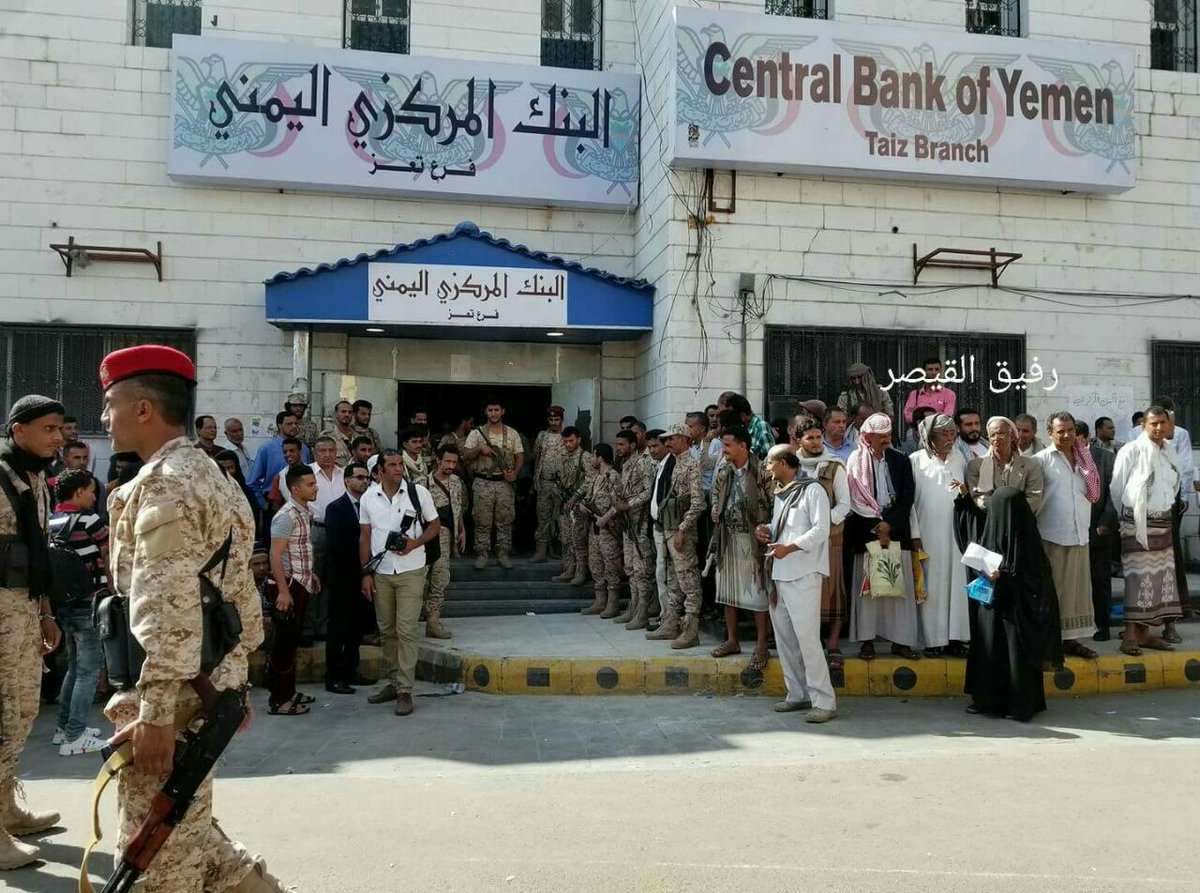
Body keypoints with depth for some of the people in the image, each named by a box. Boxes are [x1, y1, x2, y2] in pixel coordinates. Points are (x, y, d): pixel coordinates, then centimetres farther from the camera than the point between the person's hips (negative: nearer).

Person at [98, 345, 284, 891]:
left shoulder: (164, 482, -15)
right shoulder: (207, 473, 16)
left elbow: (167, 609, -23)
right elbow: (238, 590, 19)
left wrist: (155, 712, -23)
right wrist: (235, 679, 22)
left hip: (173, 695, -10)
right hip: (209, 684, 10)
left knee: (158, 847, 3)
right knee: (183, 827, 19)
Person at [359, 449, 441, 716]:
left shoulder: (419, 492, -5)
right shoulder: (368, 497, 2)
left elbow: (435, 525, 3)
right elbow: (364, 537, 7)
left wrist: (415, 543, -15)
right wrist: (366, 573, 2)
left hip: (410, 572, -3)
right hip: (380, 574, 3)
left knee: (406, 631, -5)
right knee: (386, 631, 12)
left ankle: (405, 691, 0)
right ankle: (391, 683, 25)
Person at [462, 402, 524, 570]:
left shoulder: (512, 433, 6)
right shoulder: (477, 433, 2)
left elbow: (520, 456, 6)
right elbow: (465, 455, -3)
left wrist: (515, 472, -10)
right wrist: (480, 449, -19)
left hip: (505, 483, 1)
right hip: (482, 483, -1)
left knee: (505, 521, 4)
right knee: (482, 522, 2)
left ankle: (503, 554, 12)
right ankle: (482, 554, 10)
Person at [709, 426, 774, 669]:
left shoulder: (761, 472, -12)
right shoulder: (724, 473, 7)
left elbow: (775, 503, -11)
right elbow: (715, 493, 24)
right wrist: (716, 511, 6)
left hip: (752, 539, -6)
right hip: (727, 538, 6)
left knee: (756, 592, -1)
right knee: (727, 590, 12)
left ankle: (761, 646, 7)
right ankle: (732, 640, 24)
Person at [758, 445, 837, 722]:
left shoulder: (812, 490, -6)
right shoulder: (779, 495, 19)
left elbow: (821, 530, -14)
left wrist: (789, 548, -23)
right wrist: (765, 530, 5)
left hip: (803, 574, -9)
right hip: (778, 574, 9)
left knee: (807, 636, -11)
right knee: (784, 637, 10)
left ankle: (824, 701, -5)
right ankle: (798, 694, 20)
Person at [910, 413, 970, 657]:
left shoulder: (959, 460, 11)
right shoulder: (916, 461, -2)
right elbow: (909, 499, -5)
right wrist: (914, 534, -10)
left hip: (956, 533, 4)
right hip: (927, 534, -4)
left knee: (956, 583, 2)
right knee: (930, 585, -1)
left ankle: (955, 638, 8)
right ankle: (933, 640, 4)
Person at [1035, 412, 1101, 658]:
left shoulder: (1083, 458, 11)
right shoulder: (1042, 459, -6)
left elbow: (1093, 493, 12)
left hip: (1079, 534, 6)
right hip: (1052, 535, -6)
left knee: (1077, 588, 10)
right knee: (1052, 589, 0)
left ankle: (1070, 638, 20)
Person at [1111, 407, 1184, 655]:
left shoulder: (1170, 453, 8)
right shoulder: (1131, 451, -12)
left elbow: (1173, 488, 17)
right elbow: (1116, 489, -8)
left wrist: (1167, 515, 14)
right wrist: (1124, 518, 1)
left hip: (1163, 524, 7)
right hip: (1138, 524, -7)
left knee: (1160, 577, 8)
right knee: (1138, 578, -7)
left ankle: (1144, 632, 16)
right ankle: (1130, 635, -2)